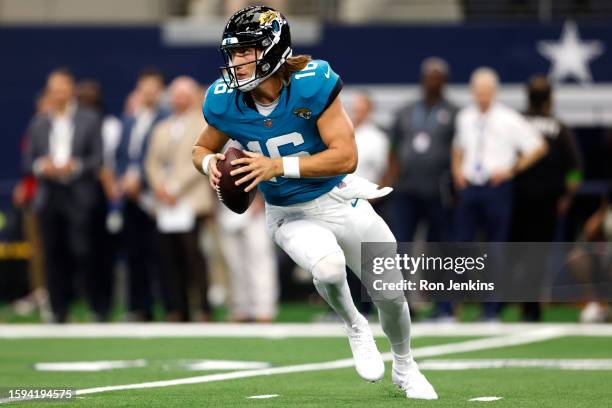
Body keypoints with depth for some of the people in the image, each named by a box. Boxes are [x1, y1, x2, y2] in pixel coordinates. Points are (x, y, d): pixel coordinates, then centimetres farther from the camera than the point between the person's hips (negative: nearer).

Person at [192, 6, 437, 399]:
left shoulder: (311, 83, -26)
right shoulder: (224, 102, -15)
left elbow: (346, 157, -26)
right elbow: (202, 149, 5)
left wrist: (279, 166, -34)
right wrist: (211, 163, -19)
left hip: (339, 200, 0)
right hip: (289, 216, 0)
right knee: (328, 267, -33)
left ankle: (405, 367, 44)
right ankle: (355, 328, 1)